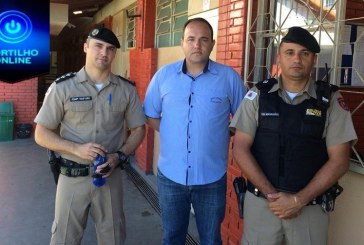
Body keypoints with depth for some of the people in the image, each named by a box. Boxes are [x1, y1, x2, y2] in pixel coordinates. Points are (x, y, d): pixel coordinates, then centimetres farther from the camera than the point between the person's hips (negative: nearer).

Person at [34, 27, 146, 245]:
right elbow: (41, 135, -4)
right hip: (73, 176, -1)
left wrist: (120, 156, -11)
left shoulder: (127, 89, 0)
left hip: (111, 175, 2)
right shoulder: (62, 87, -6)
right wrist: (77, 148, -19)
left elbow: (138, 129, 6)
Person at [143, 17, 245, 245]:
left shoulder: (229, 77, -7)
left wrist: (218, 134, -5)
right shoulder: (163, 75, -2)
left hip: (212, 178, -1)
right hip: (170, 175, 2)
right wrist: (172, 134, -1)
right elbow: (151, 115, 8)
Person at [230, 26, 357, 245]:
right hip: (260, 202, 1)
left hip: (311, 207, 0)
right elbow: (241, 149, -4)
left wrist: (299, 200, -12)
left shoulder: (331, 100, -3)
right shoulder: (258, 95, -2)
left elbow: (339, 161, -5)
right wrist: (271, 194, -12)